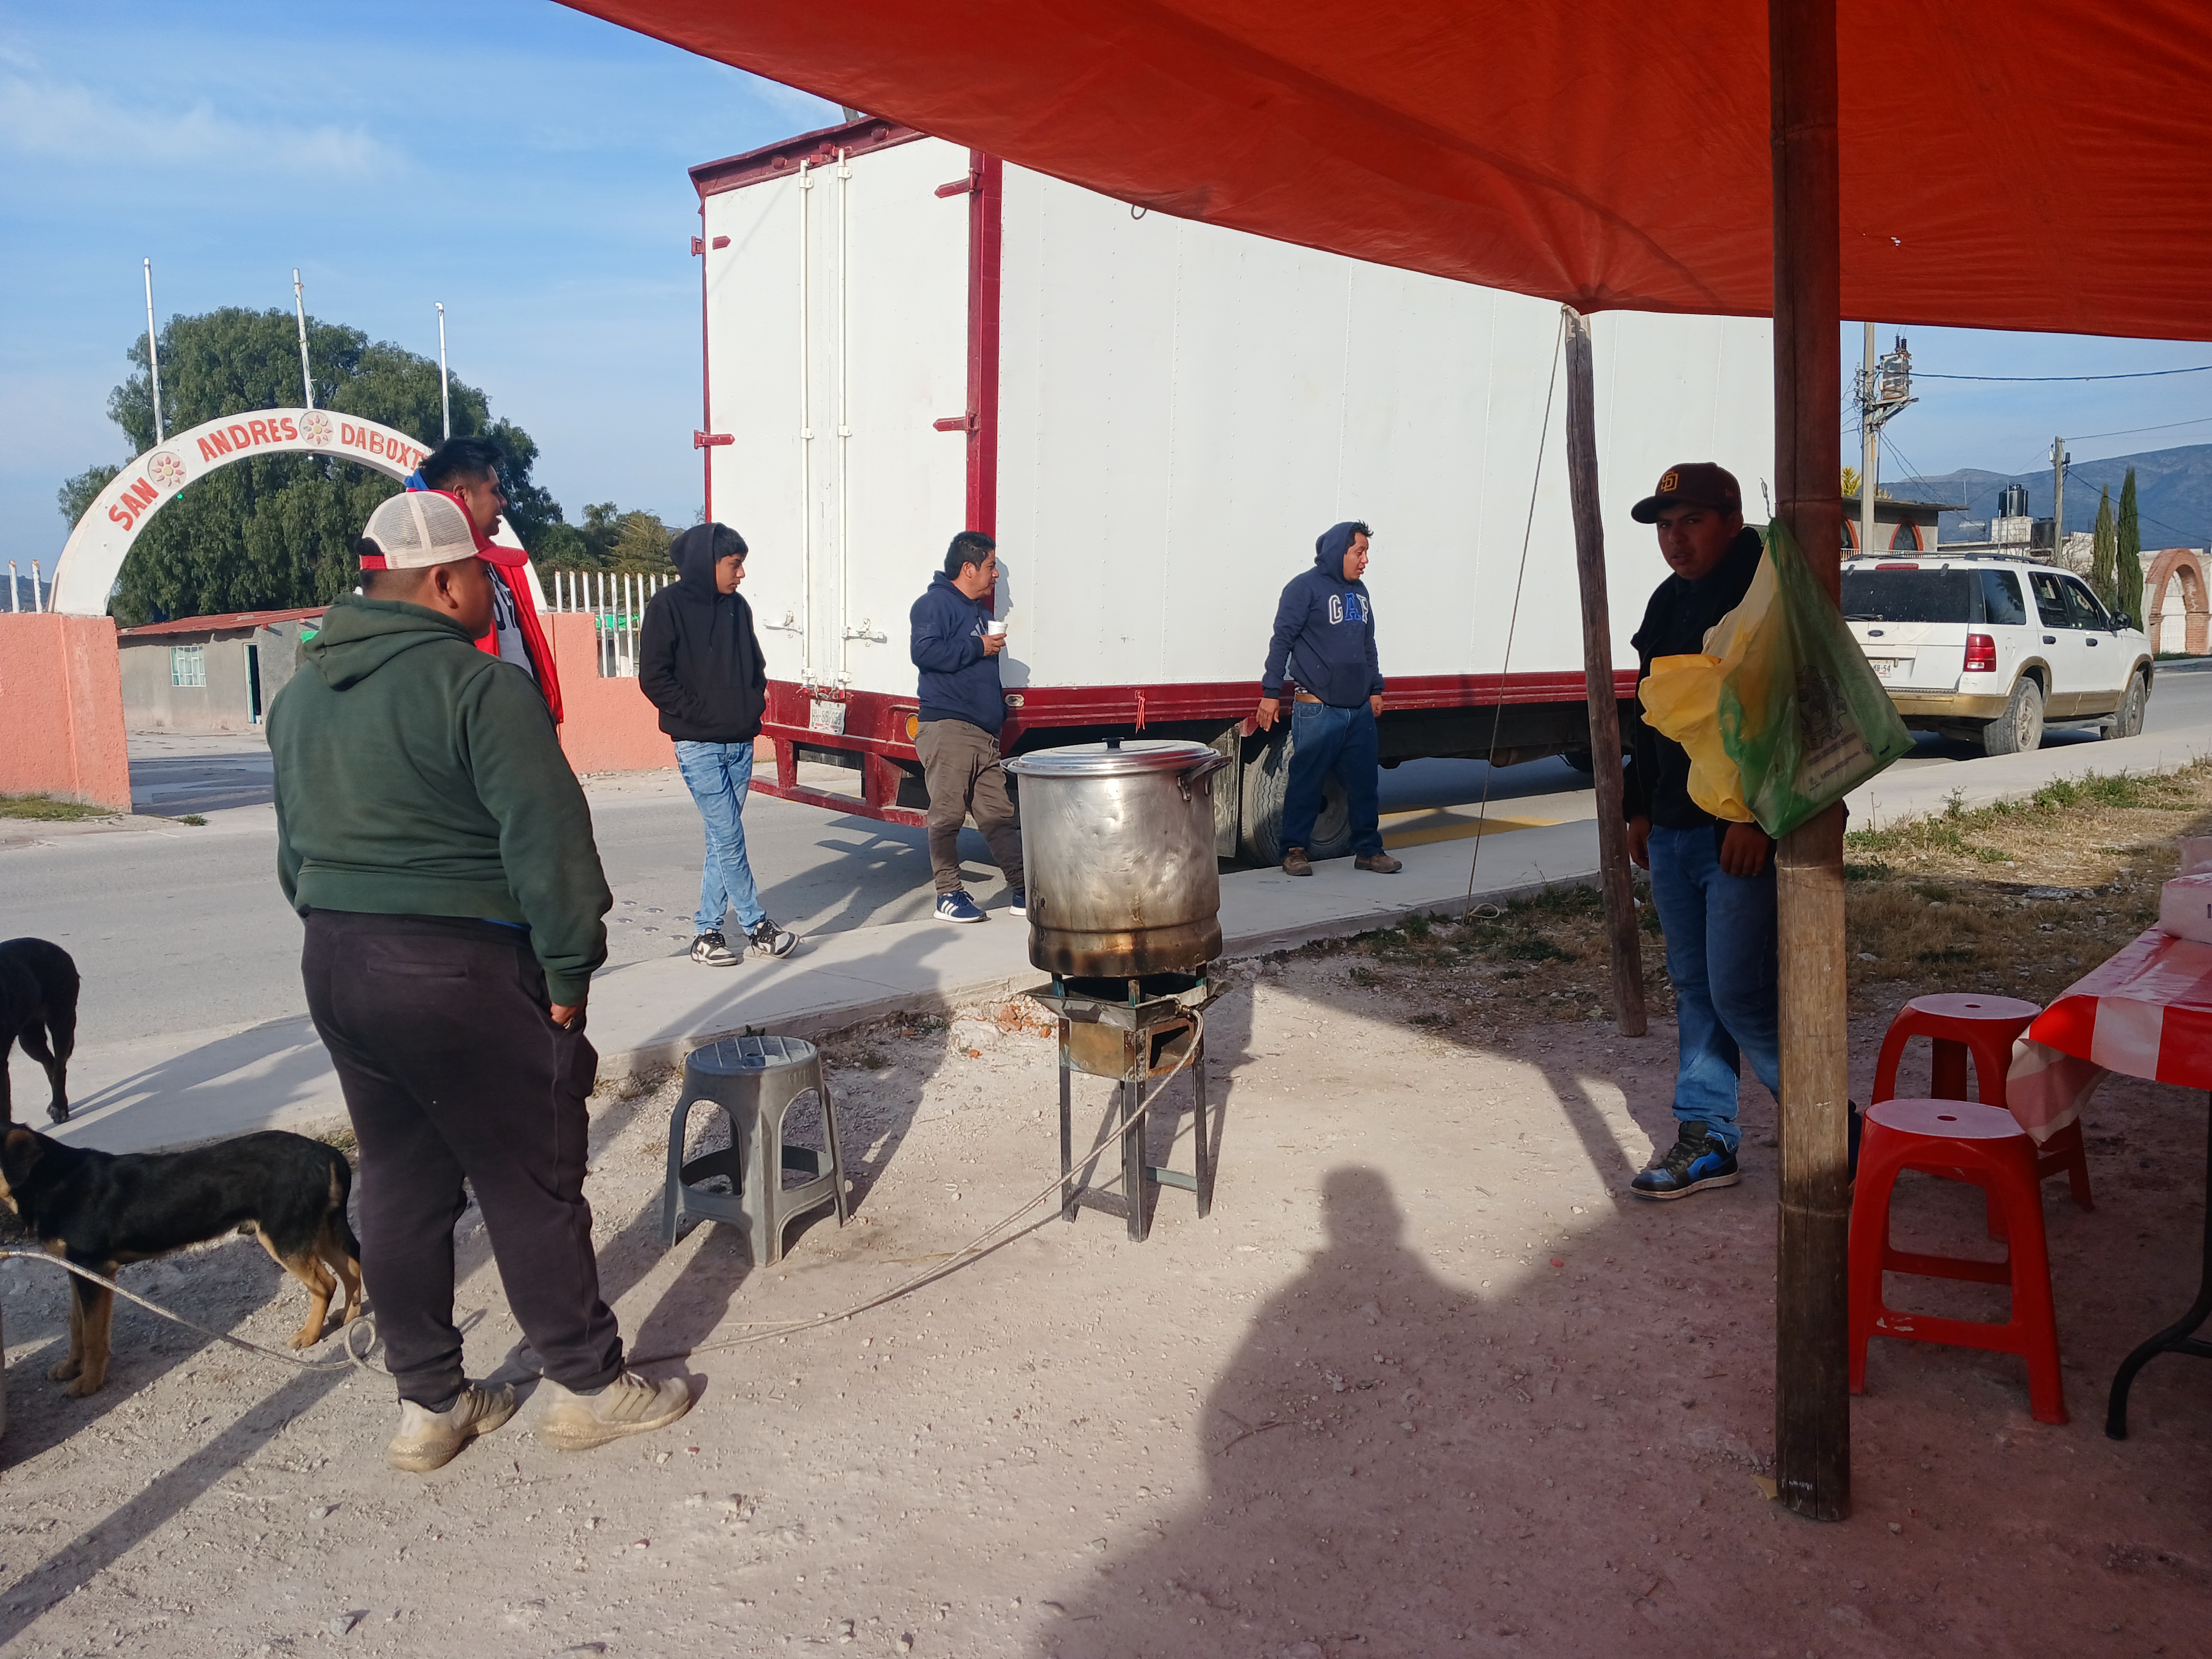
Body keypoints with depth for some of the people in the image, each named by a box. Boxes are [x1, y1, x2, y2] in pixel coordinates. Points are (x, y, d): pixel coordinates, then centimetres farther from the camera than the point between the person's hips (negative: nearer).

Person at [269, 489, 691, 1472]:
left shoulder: (302, 691, 13)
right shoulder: (480, 686, -14)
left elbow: (294, 847, 19)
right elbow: (550, 845, -17)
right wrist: (567, 981, -9)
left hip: (332, 966, 8)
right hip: (460, 973, -8)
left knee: (399, 1186, 16)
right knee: (531, 1186, 5)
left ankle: (428, 1406, 26)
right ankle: (586, 1388, 18)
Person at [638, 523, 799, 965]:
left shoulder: (737, 607, 11)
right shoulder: (668, 606, -7)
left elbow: (756, 665, 24)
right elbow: (654, 678, -11)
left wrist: (755, 704, 9)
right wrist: (701, 713, -13)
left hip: (741, 743, 6)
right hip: (699, 746, -6)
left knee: (722, 840, 8)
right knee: (729, 837, -7)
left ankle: (708, 929, 15)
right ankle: (756, 926, 3)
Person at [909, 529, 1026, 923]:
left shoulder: (980, 610, 24)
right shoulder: (935, 604, -5)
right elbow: (925, 652, -21)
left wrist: (1000, 706, 27)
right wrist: (978, 648, -14)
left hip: (984, 734, 9)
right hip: (947, 728, -8)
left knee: (999, 815, 7)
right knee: (948, 815, -5)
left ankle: (1020, 891, 8)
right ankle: (949, 894, 1)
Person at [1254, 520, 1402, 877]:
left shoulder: (1359, 592, 18)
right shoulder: (1306, 587, -5)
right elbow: (1282, 640, -7)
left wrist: (1375, 688, 26)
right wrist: (1271, 692, -11)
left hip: (1360, 711, 7)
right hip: (1317, 710, -7)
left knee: (1364, 783, 8)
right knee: (1306, 783, -1)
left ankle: (1368, 850, 17)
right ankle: (1295, 850, 9)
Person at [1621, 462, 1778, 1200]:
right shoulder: (1667, 604, 16)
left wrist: (1757, 817, -23)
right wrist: (1640, 808, 20)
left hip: (1742, 835, -9)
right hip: (1673, 830, 9)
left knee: (1740, 995, -9)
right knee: (1693, 989, 13)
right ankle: (1705, 1140, 22)